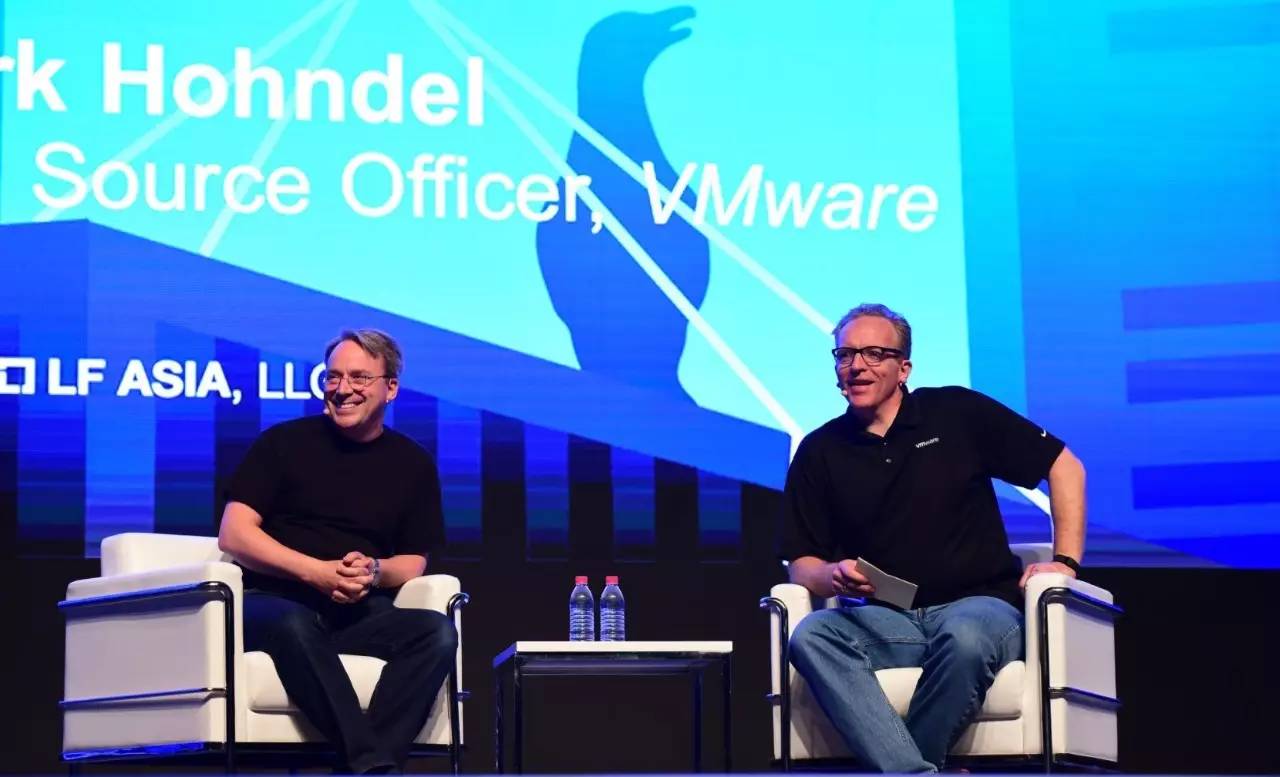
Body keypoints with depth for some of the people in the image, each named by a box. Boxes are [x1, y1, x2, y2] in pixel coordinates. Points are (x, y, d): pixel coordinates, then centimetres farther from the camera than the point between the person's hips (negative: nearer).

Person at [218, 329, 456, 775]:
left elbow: (413, 563, 17)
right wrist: (317, 572, -12)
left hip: (359, 615, 3)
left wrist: (374, 571, -8)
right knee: (293, 625, -39)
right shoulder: (284, 442, 8)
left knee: (437, 632, -29)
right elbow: (233, 535, 1)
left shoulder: (413, 464, 16)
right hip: (273, 602, -2)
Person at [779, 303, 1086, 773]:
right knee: (810, 636, -31)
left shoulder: (957, 413, 5)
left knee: (965, 637, -39)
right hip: (884, 621, 2)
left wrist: (1066, 560, -1)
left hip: (978, 605, -2)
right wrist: (834, 575, -13)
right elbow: (801, 563, 11)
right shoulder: (820, 452, 12)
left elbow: (1064, 466, 8)